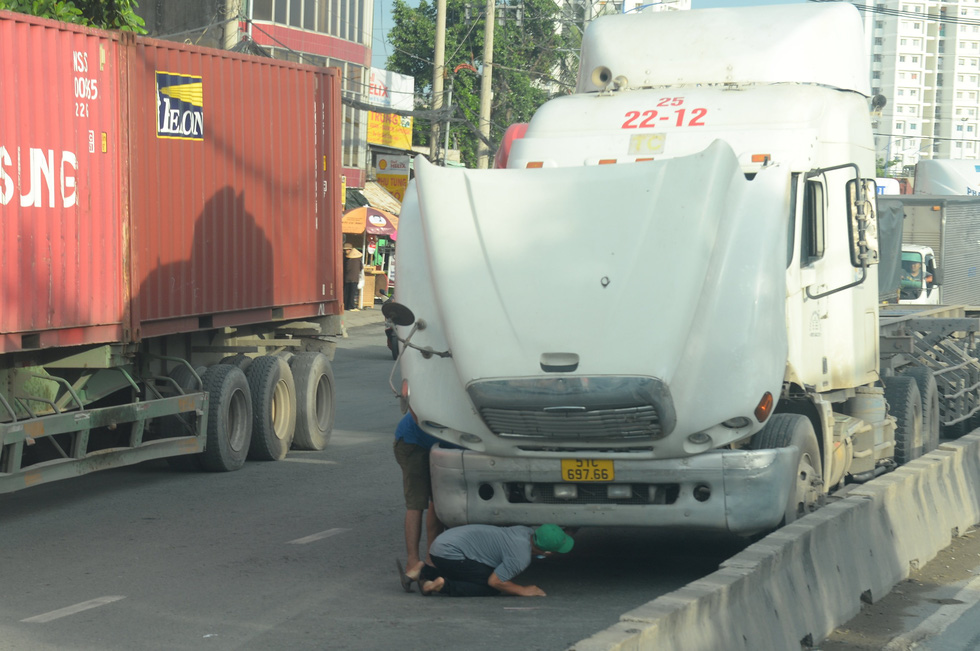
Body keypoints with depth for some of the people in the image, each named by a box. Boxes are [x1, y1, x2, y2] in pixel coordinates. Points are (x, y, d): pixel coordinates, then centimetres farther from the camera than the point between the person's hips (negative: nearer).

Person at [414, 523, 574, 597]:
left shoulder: (528, 532, 5)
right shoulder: (522, 557, -20)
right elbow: (495, 581, -15)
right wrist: (524, 591, -2)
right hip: (450, 553, -9)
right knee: (492, 589, -6)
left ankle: (428, 573, 13)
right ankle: (444, 586, -13)